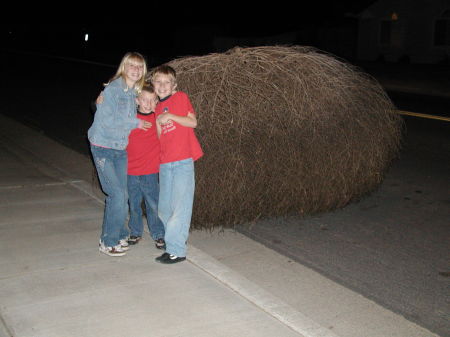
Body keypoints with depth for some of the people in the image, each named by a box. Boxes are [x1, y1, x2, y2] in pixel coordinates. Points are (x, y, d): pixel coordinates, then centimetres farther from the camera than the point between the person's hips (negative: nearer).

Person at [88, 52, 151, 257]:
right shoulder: (113, 88, -14)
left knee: (122, 195, 8)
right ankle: (108, 242, 2)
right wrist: (136, 123, -12)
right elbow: (107, 120, -19)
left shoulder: (134, 93, 9)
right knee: (117, 194, -11)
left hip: (121, 149, 7)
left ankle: (118, 236, 23)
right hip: (103, 148, -7)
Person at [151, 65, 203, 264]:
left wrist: (171, 116, -13)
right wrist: (158, 124, -4)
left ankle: (176, 250, -6)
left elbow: (193, 122, -3)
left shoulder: (181, 98, 3)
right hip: (165, 162, 6)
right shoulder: (157, 108, 15)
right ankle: (178, 237, 28)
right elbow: (160, 137, 14)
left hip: (183, 160, -6)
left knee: (180, 204, -8)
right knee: (164, 207, 10)